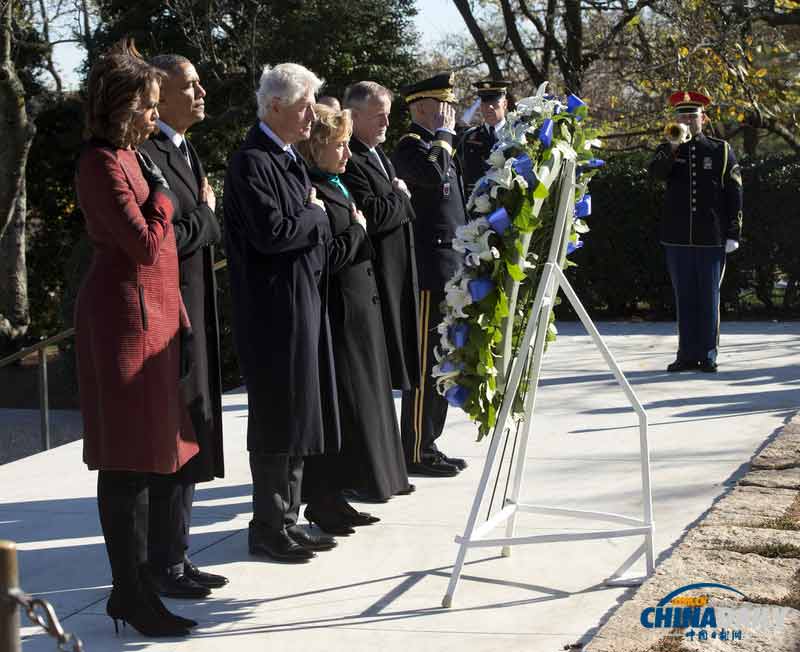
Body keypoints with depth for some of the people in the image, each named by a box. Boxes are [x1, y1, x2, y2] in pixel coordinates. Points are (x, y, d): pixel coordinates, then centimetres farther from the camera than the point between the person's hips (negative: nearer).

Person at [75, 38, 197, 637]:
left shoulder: (128, 157, 16)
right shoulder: (103, 163, -14)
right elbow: (145, 244, -19)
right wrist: (162, 194, -5)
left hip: (151, 311, 10)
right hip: (127, 312, -10)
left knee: (138, 457, 11)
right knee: (130, 460, -5)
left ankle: (131, 589, 17)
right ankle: (134, 594, 0)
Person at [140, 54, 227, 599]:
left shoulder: (186, 153, 16)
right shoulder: (145, 154, -16)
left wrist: (205, 217, -1)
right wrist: (206, 214, -8)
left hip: (197, 314, 10)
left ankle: (173, 558, 23)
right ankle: (166, 565, 6)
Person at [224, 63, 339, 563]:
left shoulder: (290, 158, 15)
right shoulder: (252, 162, -15)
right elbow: (271, 231, -24)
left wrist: (313, 216, 2)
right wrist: (316, 214, -9)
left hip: (303, 301, 9)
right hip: (274, 307, -9)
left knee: (298, 412, 13)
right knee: (279, 414, -3)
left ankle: (287, 518, 21)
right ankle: (268, 527, 7)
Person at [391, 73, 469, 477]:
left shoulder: (436, 147, 20)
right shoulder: (410, 147, -10)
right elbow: (433, 175, -32)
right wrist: (443, 134, -17)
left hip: (450, 270, 10)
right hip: (430, 270, -10)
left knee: (439, 361, 12)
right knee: (425, 361, -6)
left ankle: (428, 445, 19)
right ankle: (416, 454, -1)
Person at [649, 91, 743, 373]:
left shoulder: (721, 151, 5)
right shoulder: (668, 151, 8)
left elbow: (734, 194, 4)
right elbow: (655, 173, -14)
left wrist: (733, 234, -1)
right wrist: (672, 147, -28)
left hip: (711, 239, -1)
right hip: (678, 239, 1)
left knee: (709, 297, 2)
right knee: (684, 297, 6)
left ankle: (708, 355, 8)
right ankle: (687, 354, 11)